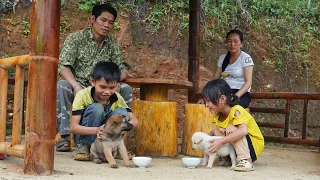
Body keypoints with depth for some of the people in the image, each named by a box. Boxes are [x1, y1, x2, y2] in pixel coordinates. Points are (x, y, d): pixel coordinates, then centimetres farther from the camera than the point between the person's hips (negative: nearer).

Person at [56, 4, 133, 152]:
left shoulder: (112, 45, 11)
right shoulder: (75, 38, -2)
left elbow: (123, 70, 9)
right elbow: (63, 66, -13)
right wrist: (76, 86, -32)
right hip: (75, 86, -3)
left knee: (126, 89, -19)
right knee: (61, 86, -36)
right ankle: (65, 137, -30)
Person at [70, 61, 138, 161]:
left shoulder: (117, 98, -9)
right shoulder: (82, 95, -19)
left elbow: (134, 120, -11)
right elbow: (73, 127, -25)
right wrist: (96, 130, -43)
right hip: (84, 136, -3)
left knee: (122, 113, -21)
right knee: (96, 108, -29)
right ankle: (83, 147, -15)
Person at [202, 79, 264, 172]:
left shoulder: (236, 111, -25)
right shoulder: (218, 115, 1)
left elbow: (243, 131, -41)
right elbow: (212, 133, 0)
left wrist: (221, 141, -43)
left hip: (255, 145, -8)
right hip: (236, 145, 8)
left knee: (231, 129, -30)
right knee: (215, 128, -5)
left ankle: (246, 161, -30)